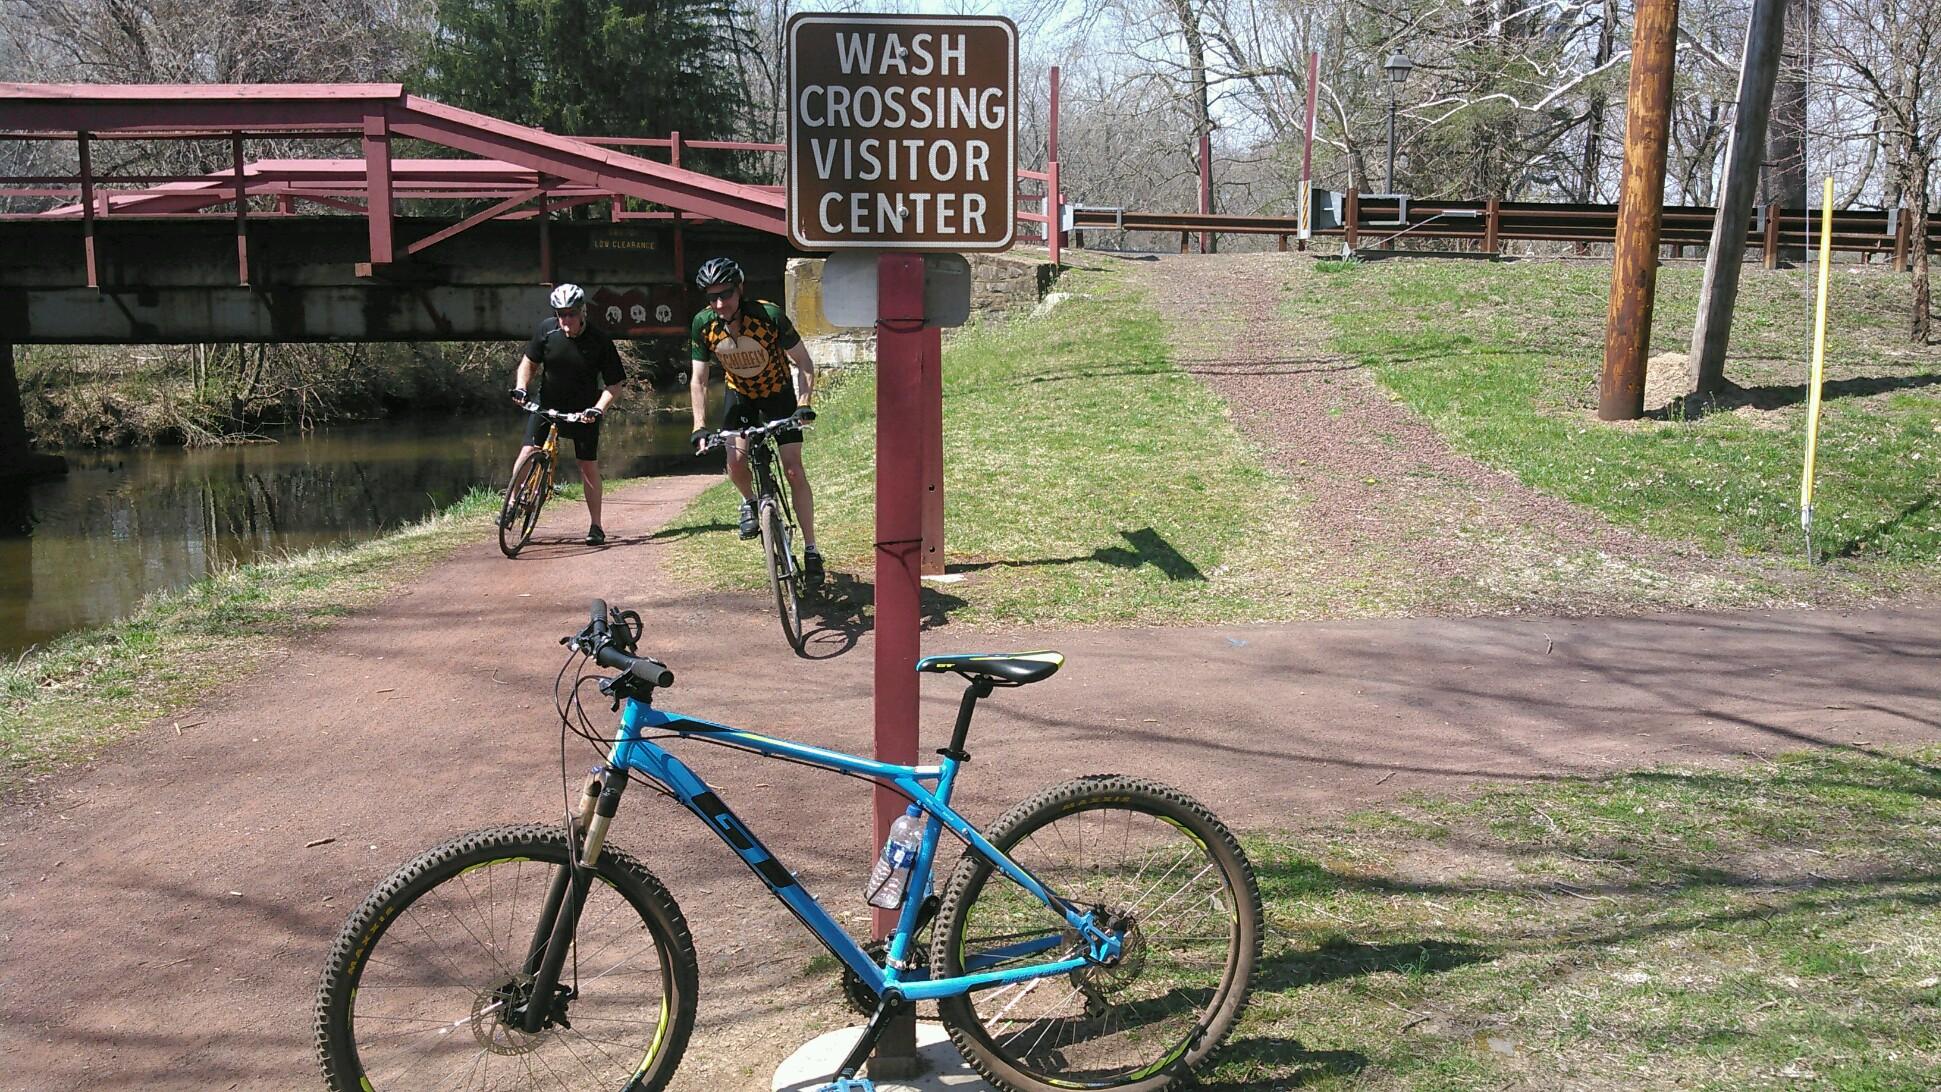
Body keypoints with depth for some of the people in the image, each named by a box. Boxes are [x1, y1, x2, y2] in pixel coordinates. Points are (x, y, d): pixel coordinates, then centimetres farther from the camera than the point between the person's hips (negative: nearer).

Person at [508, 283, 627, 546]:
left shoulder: (599, 340, -16)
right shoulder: (547, 330, -10)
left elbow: (615, 384, -10)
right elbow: (530, 362, 5)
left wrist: (598, 409, -24)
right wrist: (521, 387, -12)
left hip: (584, 411, -2)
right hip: (548, 404, 2)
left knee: (589, 465, 2)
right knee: (528, 453, -14)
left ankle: (595, 526, 11)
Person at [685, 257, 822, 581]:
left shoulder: (769, 315, -29)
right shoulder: (703, 325, -20)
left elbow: (804, 364, -20)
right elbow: (698, 380, -11)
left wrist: (804, 405, -32)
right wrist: (699, 428, -19)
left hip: (779, 393, -2)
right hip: (740, 395, 2)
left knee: (794, 469, -9)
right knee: (735, 460, -19)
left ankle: (811, 549, 0)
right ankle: (750, 503, 16)